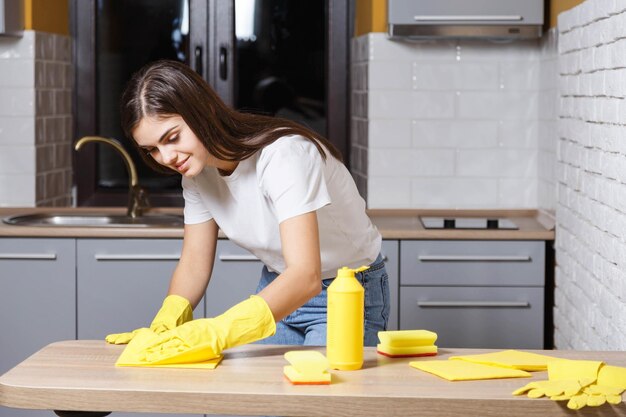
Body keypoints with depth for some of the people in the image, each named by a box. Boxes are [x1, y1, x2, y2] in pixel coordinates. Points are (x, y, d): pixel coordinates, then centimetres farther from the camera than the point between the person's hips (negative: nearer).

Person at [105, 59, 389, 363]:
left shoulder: (283, 154, -31)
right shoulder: (197, 169, -8)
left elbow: (306, 276, -41)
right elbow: (194, 263, -3)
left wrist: (218, 332, -52)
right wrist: (165, 326, -25)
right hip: (277, 287, 6)